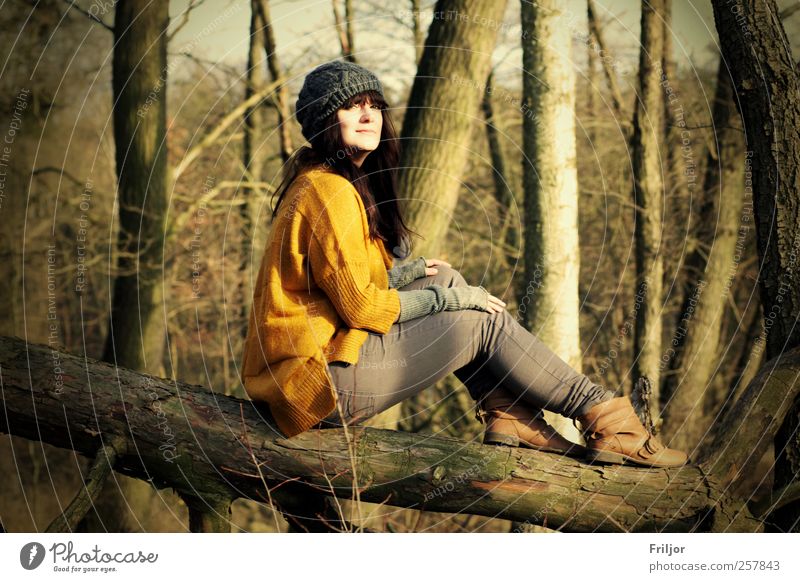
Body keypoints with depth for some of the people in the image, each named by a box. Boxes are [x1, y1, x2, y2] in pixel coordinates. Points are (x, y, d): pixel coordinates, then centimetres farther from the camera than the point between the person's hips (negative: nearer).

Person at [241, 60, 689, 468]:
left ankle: (508, 415, 5)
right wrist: (446, 298, -7)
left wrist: (403, 275, 8)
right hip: (326, 385, -10)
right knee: (484, 321, -4)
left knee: (446, 280, 10)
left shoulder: (315, 182, 16)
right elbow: (360, 306, -18)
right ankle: (602, 416, 6)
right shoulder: (330, 191, -16)